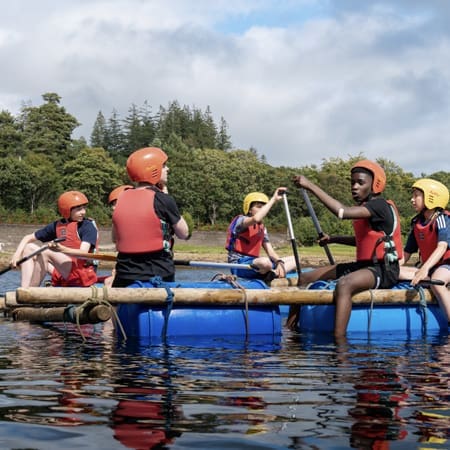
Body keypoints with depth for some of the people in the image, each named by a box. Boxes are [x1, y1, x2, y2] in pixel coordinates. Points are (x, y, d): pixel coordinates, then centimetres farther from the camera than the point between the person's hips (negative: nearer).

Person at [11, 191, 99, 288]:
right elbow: (28, 238, 14)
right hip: (61, 276, 7)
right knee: (29, 248, 4)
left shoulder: (88, 226, -7)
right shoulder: (57, 225, 9)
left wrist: (61, 249, -39)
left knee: (46, 252, -23)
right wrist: (17, 255, -4)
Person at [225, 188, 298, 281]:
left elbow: (270, 251, 10)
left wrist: (279, 262, -12)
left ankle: (273, 275, -20)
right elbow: (256, 219, -31)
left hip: (255, 263, 9)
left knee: (293, 260, 4)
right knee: (265, 262, -41)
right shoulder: (240, 220, -7)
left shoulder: (262, 228, 17)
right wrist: (274, 199, -26)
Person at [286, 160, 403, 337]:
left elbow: (342, 212, -30)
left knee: (344, 284, -41)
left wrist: (311, 186, -28)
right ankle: (289, 328, 2)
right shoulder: (364, 208, 15)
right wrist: (334, 239, 24)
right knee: (305, 278, 5)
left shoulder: (380, 205, -14)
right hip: (364, 265, 10)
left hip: (383, 270, -10)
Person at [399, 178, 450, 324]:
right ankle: (425, 279, -30)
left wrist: (425, 269, -41)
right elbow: (407, 252, 14)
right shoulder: (416, 223, 8)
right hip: (428, 266, 7)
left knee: (436, 283, -39)